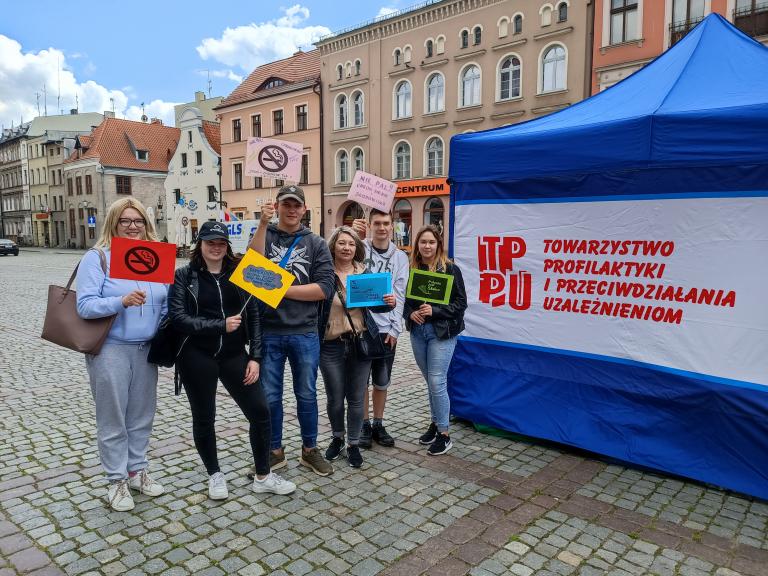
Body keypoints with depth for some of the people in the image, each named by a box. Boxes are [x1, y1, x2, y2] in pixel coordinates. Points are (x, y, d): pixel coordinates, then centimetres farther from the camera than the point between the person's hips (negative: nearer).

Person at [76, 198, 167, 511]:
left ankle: (137, 470, 31)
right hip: (111, 350, -4)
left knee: (142, 414, 14)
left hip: (146, 350, 5)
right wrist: (122, 301, -29)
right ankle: (117, 481, 20)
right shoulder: (96, 257, -6)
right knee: (113, 418, 5)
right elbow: (85, 305, -15)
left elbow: (166, 304, 10)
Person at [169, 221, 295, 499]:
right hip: (197, 357, -2)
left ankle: (263, 476, 19)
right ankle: (215, 475, 33)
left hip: (233, 355, 3)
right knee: (203, 417, 11)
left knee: (260, 411, 1)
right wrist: (221, 325, -19)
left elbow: (253, 317, 4)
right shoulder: (184, 275, -2)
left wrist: (254, 357, -4)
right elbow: (178, 317, -13)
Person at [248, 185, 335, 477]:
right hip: (269, 332, 0)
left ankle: (310, 450, 30)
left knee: (306, 394, 12)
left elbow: (325, 288, -7)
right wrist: (263, 225, -22)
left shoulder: (316, 243, 3)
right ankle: (275, 451, 28)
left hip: (305, 333, 0)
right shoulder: (264, 236, 5)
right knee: (270, 395, 10)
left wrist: (283, 289, -11)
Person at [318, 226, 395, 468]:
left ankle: (353, 444, 27)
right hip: (331, 346, -1)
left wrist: (389, 303, -10)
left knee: (356, 398, 9)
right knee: (335, 398, 11)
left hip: (360, 343, 2)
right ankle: (337, 439, 36)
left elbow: (374, 305, 9)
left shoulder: (365, 273, 3)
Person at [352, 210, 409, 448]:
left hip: (386, 327, 2)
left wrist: (395, 328, -4)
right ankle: (365, 425, 22)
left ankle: (378, 424, 25)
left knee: (382, 380, 11)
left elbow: (399, 295, 2)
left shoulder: (400, 257, 5)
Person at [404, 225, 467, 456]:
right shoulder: (411, 269, 5)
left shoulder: (450, 269, -6)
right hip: (417, 332, 5)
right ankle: (436, 422, 31)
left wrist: (434, 310, -18)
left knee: (437, 382, -5)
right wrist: (411, 313, -9)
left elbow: (460, 302, -7)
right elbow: (404, 300, 11)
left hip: (442, 332, -4)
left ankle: (444, 434, 8)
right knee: (430, 381, 15)